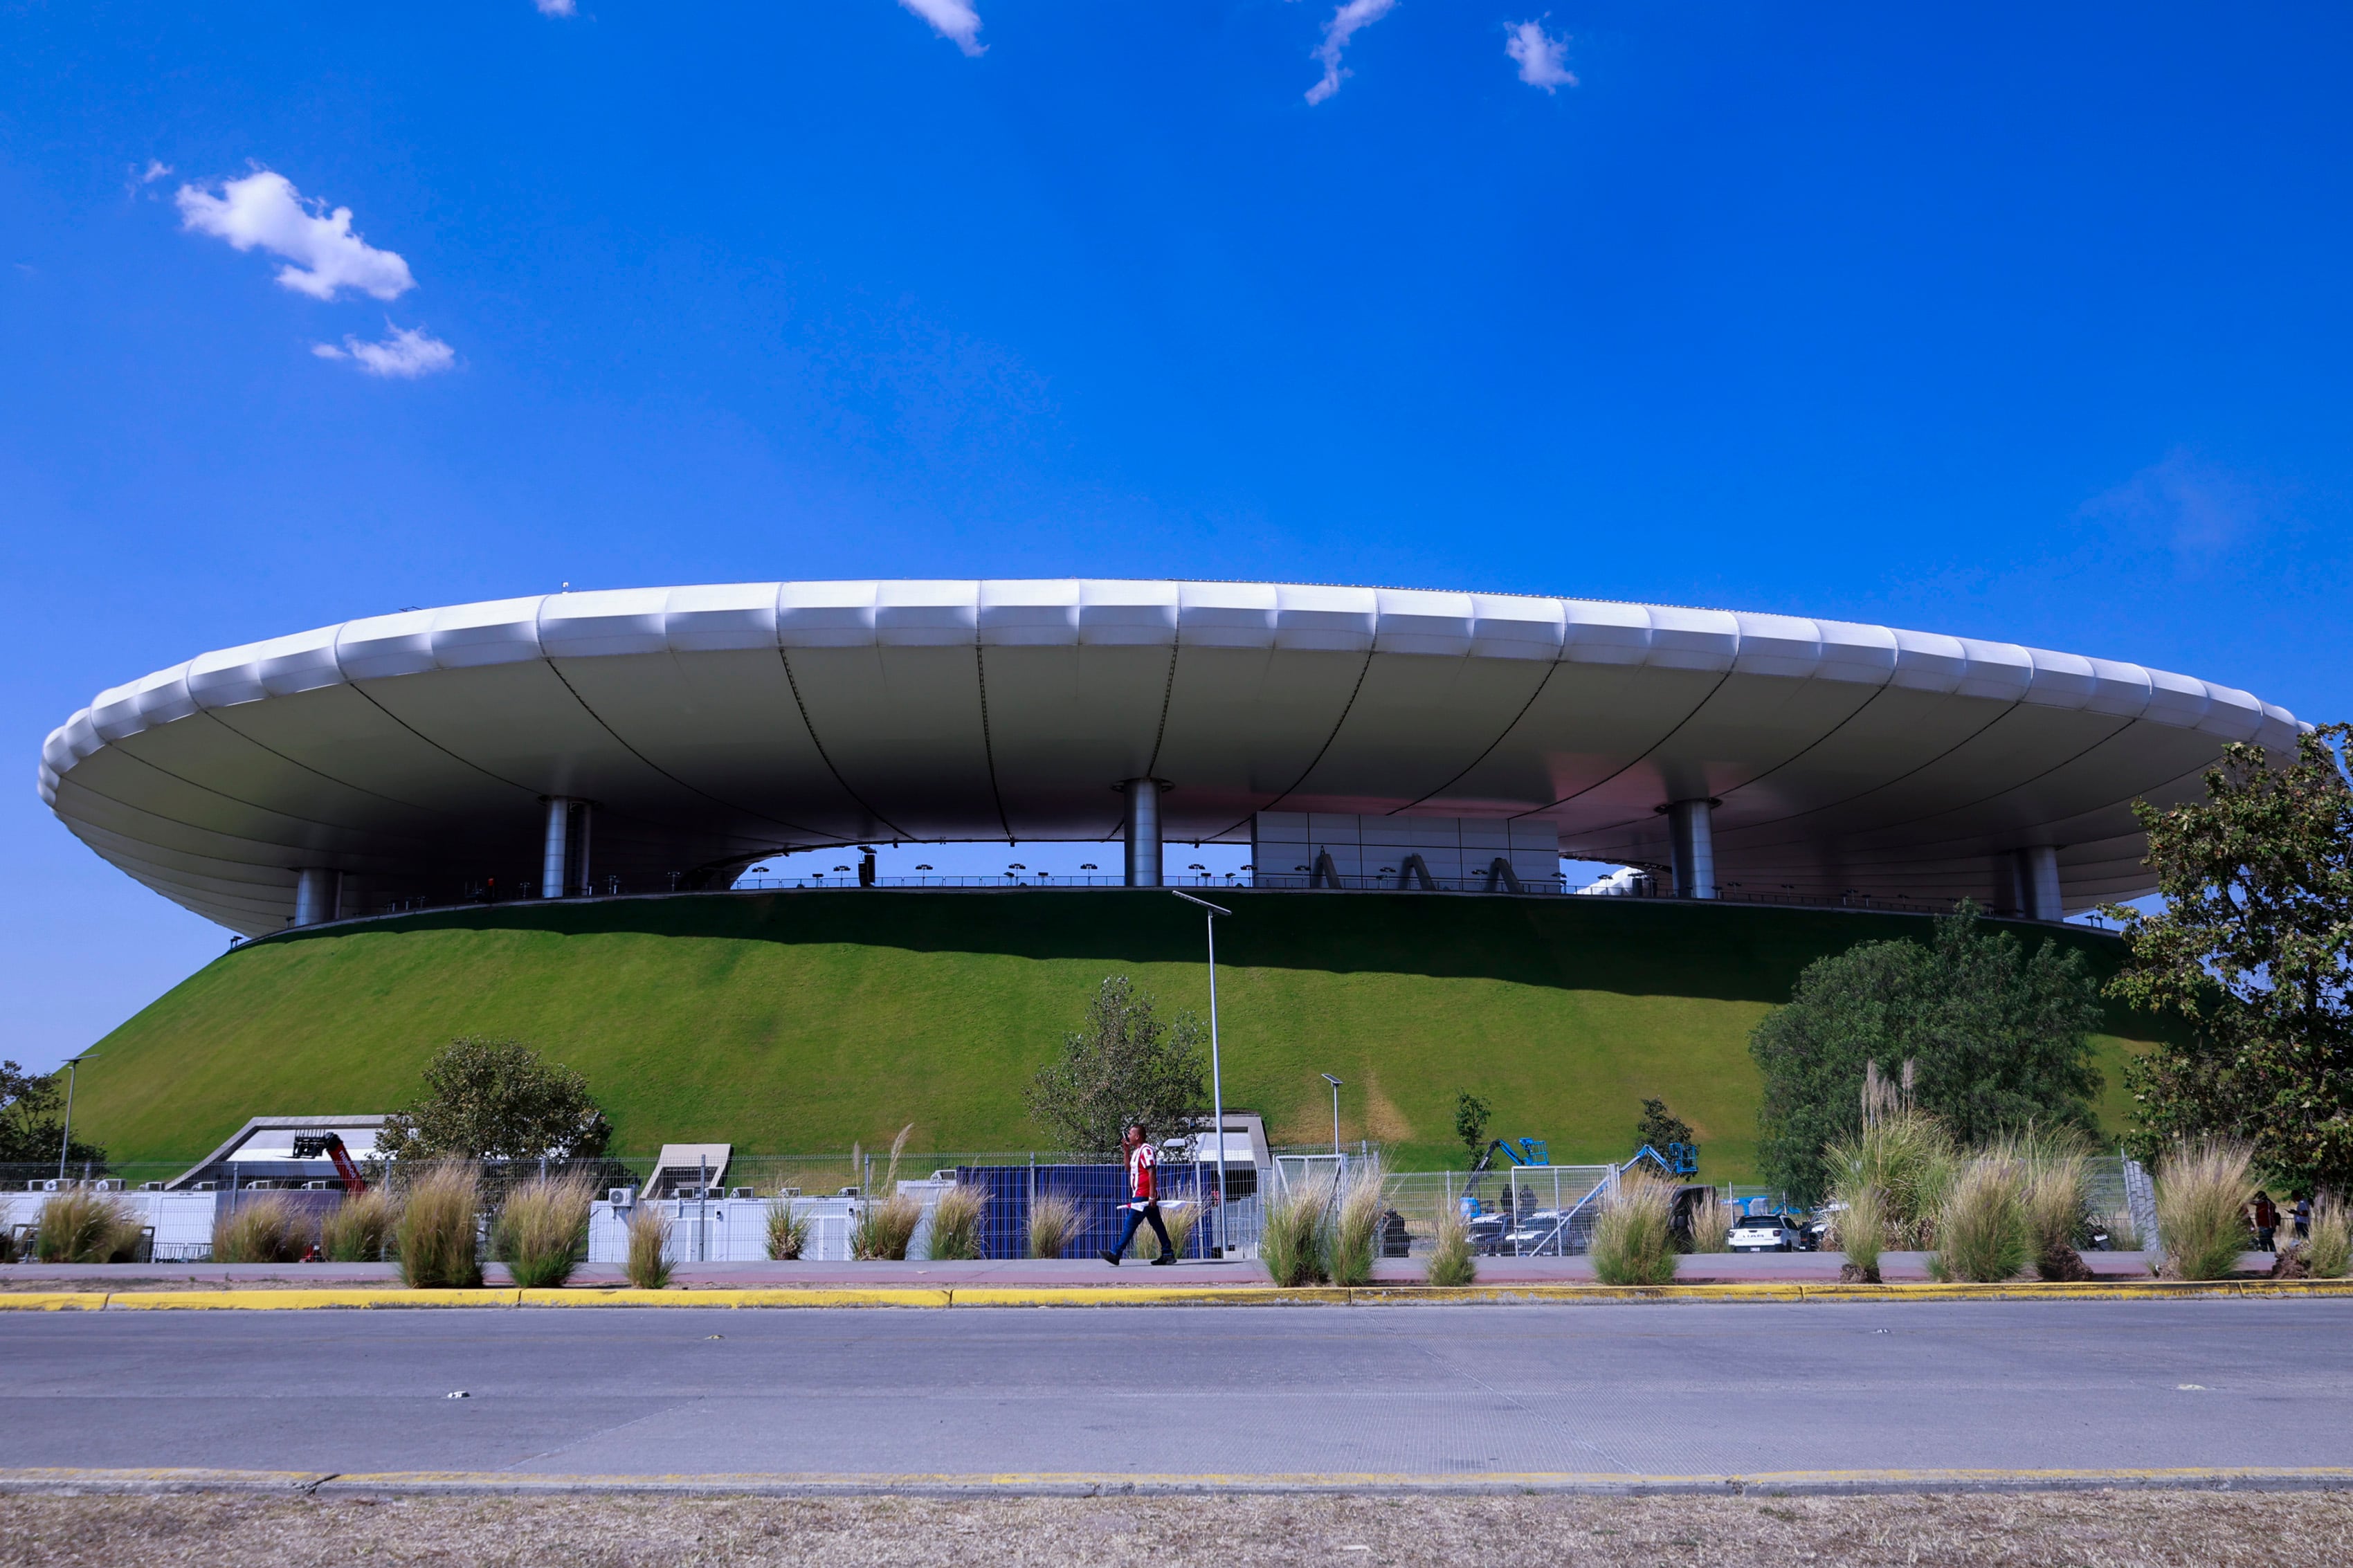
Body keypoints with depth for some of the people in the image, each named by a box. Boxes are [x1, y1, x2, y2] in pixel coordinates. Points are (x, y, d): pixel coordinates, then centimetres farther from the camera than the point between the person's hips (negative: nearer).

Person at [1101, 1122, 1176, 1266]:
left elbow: (1152, 1173, -20)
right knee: (1157, 1224, 9)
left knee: (1130, 1224, -9)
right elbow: (1128, 1168, 26)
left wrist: (1152, 1196, -23)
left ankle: (1116, 1254, -8)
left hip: (1144, 1196, -10)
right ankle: (1168, 1254, 10)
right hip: (1141, 1196, 10)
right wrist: (1127, 1150, 13)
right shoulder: (1137, 1151, 17)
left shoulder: (1146, 1150, -15)